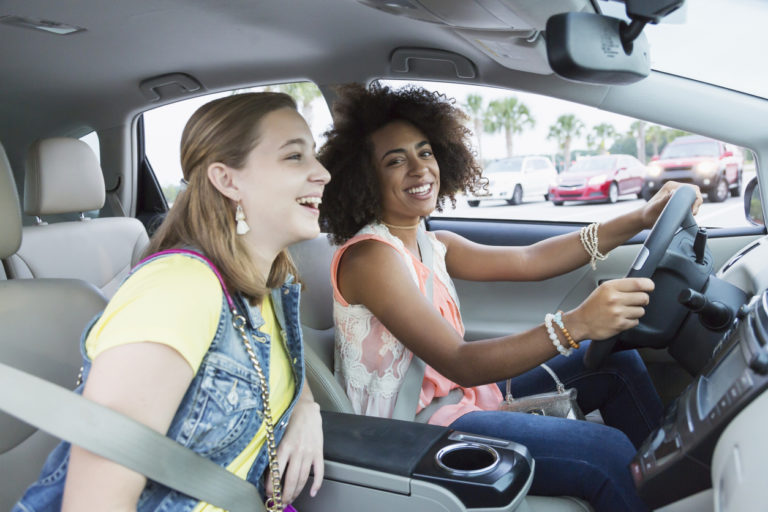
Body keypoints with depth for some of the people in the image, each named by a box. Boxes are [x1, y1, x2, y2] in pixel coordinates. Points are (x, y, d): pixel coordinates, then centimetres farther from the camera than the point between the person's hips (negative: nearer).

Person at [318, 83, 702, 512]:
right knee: (607, 453, -22)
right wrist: (575, 324, -40)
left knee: (616, 359, 8)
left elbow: (529, 260, 1)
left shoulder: (433, 246, 7)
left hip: (461, 395, 9)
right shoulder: (370, 256, -20)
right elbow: (459, 363, -28)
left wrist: (640, 219, -5)